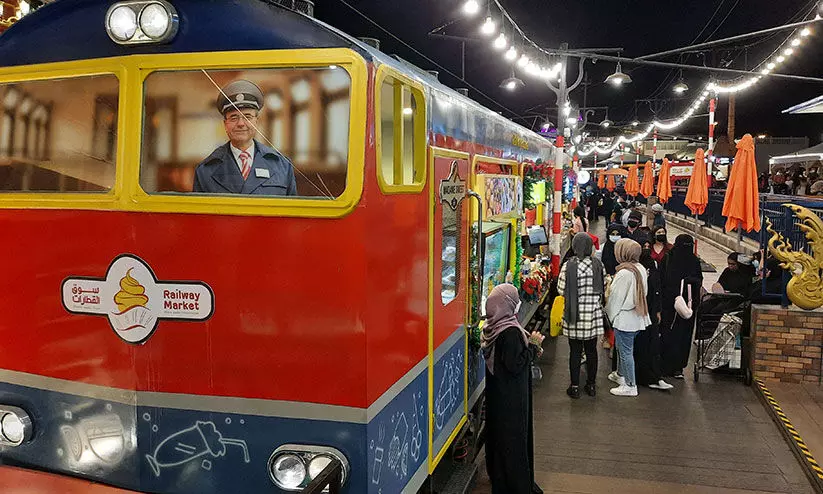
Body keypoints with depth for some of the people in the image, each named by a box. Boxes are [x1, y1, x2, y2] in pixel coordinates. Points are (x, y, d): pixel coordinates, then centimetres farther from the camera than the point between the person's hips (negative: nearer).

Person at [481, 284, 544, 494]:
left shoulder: (492, 327, 0)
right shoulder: (510, 331, -26)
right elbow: (515, 365, -25)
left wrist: (530, 347, 5)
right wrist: (533, 346, -15)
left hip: (496, 391, 9)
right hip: (512, 396, -9)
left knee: (498, 433, 20)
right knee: (514, 437, 4)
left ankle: (497, 476, 36)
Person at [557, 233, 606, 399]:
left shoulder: (568, 266, -14)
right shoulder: (598, 264, -4)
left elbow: (561, 290, -8)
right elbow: (604, 288, 4)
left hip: (574, 314, -3)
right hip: (594, 313, 3)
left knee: (575, 351, 7)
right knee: (591, 350, 14)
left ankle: (575, 387, 13)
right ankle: (591, 385, 25)